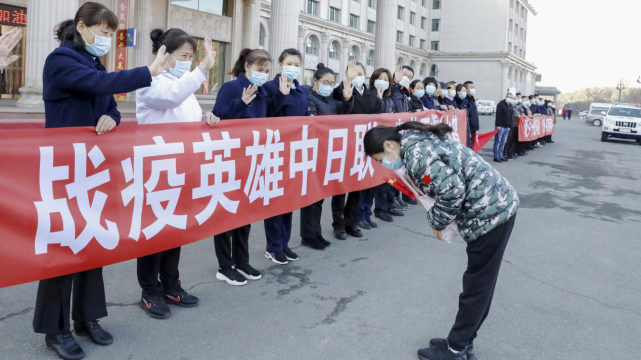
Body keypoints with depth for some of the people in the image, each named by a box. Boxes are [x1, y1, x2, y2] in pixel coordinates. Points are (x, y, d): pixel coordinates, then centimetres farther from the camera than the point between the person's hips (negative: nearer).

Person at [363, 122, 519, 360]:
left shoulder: (415, 152, -17)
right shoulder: (419, 140, 13)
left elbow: (451, 190, -25)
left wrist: (437, 222, -8)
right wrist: (438, 219, 6)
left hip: (490, 213, -10)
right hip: (499, 204, 10)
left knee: (476, 286, 4)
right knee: (479, 283, 17)